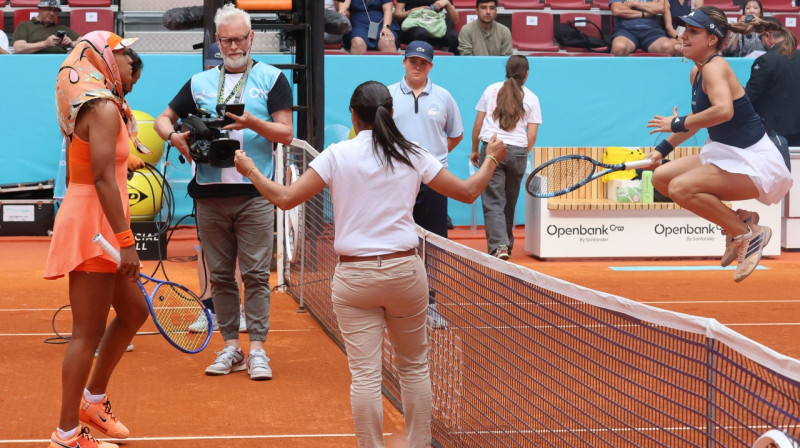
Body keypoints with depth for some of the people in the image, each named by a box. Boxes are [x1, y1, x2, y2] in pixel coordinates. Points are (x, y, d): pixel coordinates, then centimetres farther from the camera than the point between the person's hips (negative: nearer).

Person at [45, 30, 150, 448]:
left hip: (91, 226, 10)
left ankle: (92, 400, 30)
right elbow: (103, 178, -23)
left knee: (133, 312, 19)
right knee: (88, 332, -4)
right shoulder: (103, 107, -16)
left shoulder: (92, 105, 14)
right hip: (93, 226, -10)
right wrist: (125, 239, -25)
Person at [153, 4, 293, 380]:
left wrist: (253, 123, -19)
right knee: (220, 275, 6)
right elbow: (163, 119, 20)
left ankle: (257, 349, -2)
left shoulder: (272, 79, 5)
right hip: (209, 194, 3)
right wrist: (174, 136, -3)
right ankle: (231, 347, 12)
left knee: (255, 274, -5)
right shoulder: (199, 83, 14)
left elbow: (286, 134, -1)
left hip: (254, 193, -3)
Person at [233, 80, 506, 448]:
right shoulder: (413, 156, 3)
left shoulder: (337, 155, -2)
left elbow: (285, 198, -5)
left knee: (365, 374, 0)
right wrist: (492, 159, 29)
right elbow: (469, 192, 10)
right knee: (414, 367, 17)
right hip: (405, 270, 2)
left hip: (354, 276, -2)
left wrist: (250, 171, 12)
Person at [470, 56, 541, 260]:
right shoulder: (531, 98, 8)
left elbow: (477, 125, 10)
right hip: (517, 150, 1)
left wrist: (475, 151, 20)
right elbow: (531, 135, 3)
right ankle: (507, 244, 22)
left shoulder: (491, 90, 9)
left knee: (493, 202, -5)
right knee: (510, 203, 14)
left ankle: (499, 246, -20)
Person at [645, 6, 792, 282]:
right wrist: (664, 148, 24)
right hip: (724, 154, 10)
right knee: (661, 177, 6)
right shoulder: (696, 72, 8)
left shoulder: (714, 66, -20)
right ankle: (736, 220, 12)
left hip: (754, 162, -10)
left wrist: (677, 124, -27)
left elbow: (723, 110, -40)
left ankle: (748, 234, -8)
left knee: (681, 188, -25)